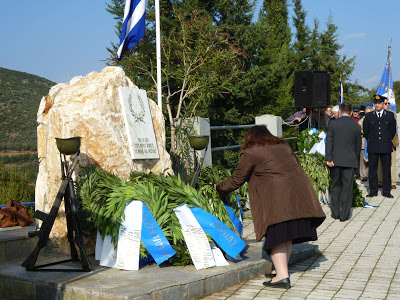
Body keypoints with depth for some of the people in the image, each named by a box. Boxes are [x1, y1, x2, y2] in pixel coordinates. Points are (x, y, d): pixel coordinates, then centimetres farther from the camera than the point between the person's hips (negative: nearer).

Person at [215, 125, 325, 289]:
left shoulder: (250, 153, 2)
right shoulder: (283, 145, 21)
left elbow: (236, 180, 6)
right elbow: (296, 164, 27)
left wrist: (219, 187, 23)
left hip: (278, 197, -7)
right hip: (300, 193, 7)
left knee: (277, 234, -4)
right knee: (286, 233, 16)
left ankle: (282, 276, -12)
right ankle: (281, 269, 24)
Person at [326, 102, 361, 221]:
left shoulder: (333, 124, -2)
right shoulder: (356, 127, 2)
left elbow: (329, 142, -7)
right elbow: (358, 146, 8)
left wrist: (329, 159, -7)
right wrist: (356, 161, 17)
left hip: (336, 161, 0)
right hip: (350, 161, 0)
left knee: (335, 187, 12)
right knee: (347, 188, 4)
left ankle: (335, 212, 16)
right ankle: (344, 215, 5)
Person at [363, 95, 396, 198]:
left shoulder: (390, 115, 7)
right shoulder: (368, 116, 7)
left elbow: (393, 130, 15)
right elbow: (365, 131, 15)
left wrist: (387, 141, 12)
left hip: (386, 147, 0)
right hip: (372, 148, 0)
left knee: (386, 170, 2)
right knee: (372, 170, 1)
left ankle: (386, 191, 11)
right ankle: (373, 191, 10)